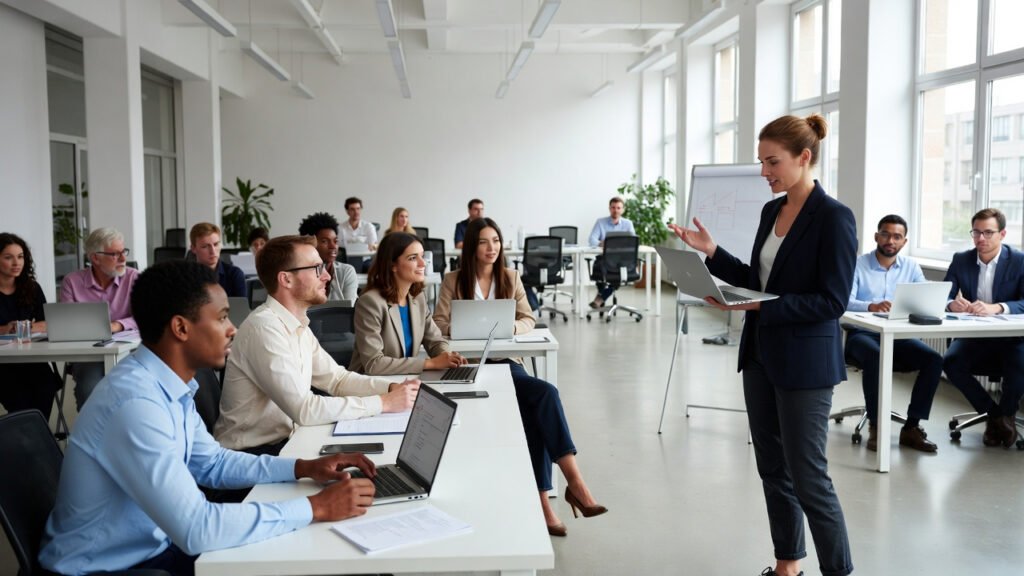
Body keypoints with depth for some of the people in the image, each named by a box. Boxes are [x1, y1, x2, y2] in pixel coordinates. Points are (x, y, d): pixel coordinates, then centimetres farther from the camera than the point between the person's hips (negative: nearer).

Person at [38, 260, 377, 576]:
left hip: (150, 547, 8)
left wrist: (302, 468, 0)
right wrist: (315, 508, -25)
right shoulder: (135, 403, -28)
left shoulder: (168, 385, -1)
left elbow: (211, 464, 13)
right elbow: (196, 530, -32)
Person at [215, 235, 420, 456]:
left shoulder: (297, 325, 6)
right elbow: (304, 410, -26)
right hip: (252, 453, -8)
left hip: (284, 439, 8)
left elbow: (336, 378, 10)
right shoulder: (265, 328, -22)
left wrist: (393, 388, -6)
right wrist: (384, 403, -22)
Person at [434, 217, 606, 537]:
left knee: (534, 412, -28)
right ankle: (572, 479, -31)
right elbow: (439, 326, 0)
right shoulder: (453, 281, 5)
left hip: (505, 360, 4)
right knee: (544, 394, -28)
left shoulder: (511, 278, 14)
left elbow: (528, 321, 10)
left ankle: (541, 500, -26)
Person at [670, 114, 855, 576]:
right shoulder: (771, 211, 9)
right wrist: (710, 252, 3)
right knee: (772, 468, 15)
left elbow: (832, 301, -18)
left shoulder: (833, 217, -15)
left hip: (805, 364, -8)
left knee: (807, 476, -1)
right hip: (761, 356, 8)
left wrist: (759, 307, -24)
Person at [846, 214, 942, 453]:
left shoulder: (911, 266, 11)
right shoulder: (857, 265, -3)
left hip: (898, 335, 4)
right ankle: (875, 426, -22)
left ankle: (911, 427, -12)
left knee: (934, 359, -20)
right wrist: (870, 306, -39)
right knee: (876, 357, -37)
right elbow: (845, 302, -18)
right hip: (863, 334, -4)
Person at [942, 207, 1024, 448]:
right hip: (973, 337, 3)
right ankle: (995, 414, -4)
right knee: (951, 363, -27)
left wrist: (996, 308, -38)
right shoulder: (961, 260, 3)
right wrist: (952, 304, -30)